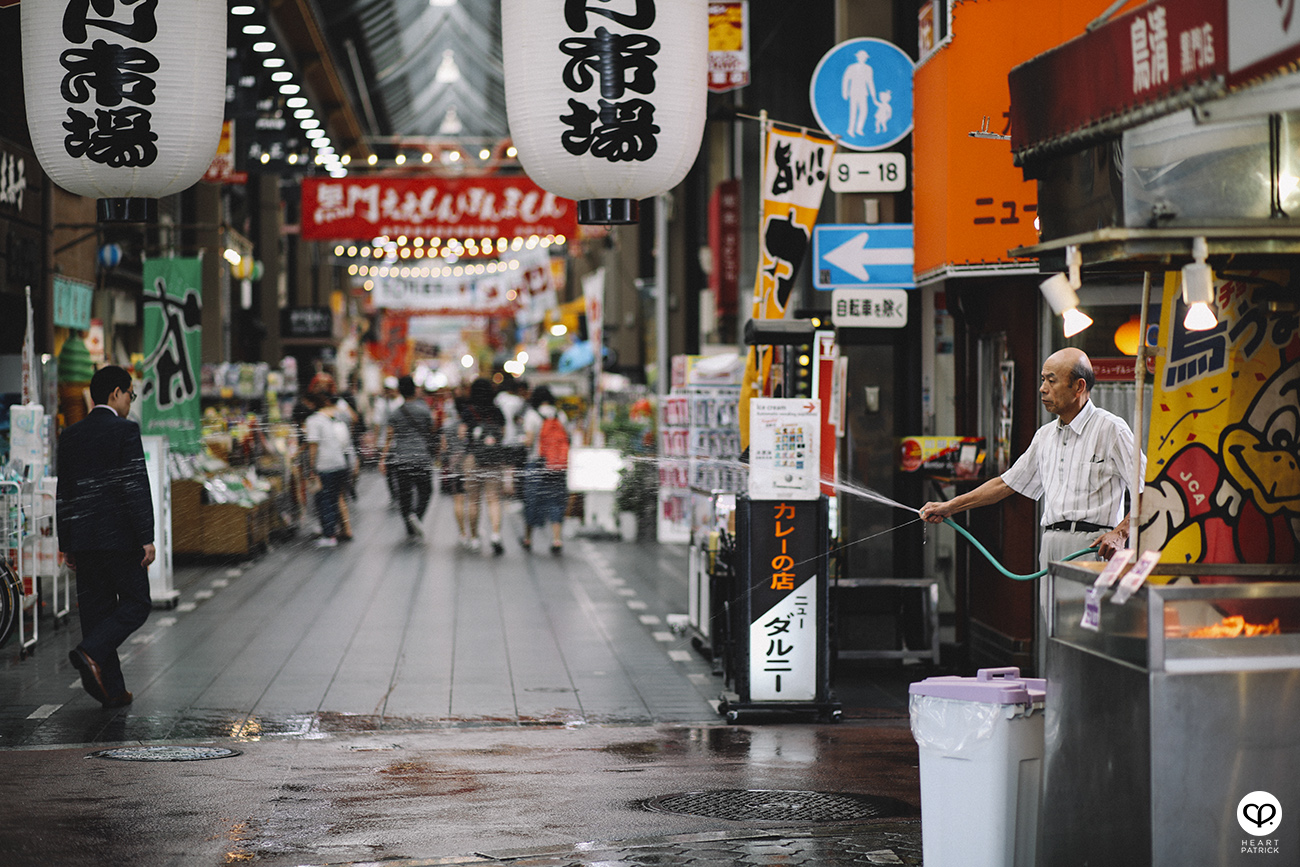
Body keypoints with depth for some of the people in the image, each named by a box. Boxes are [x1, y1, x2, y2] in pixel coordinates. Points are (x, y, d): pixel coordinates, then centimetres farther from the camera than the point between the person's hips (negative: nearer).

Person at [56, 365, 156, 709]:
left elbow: (63, 494, 13)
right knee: (136, 603, 4)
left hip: (83, 538, 6)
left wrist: (67, 545, 17)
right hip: (120, 535, -6)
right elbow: (137, 487, -14)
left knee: (96, 609, 8)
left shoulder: (70, 436, 11)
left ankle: (111, 689, 8)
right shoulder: (125, 430, -8)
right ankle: (91, 653, -17)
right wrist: (146, 538, -13)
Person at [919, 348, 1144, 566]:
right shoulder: (1045, 435, 20)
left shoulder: (1110, 429, -1)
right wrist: (950, 507, 25)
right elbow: (1007, 483, 27)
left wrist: (1120, 533, -17)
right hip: (1051, 546, 6)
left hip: (1093, 548, -6)